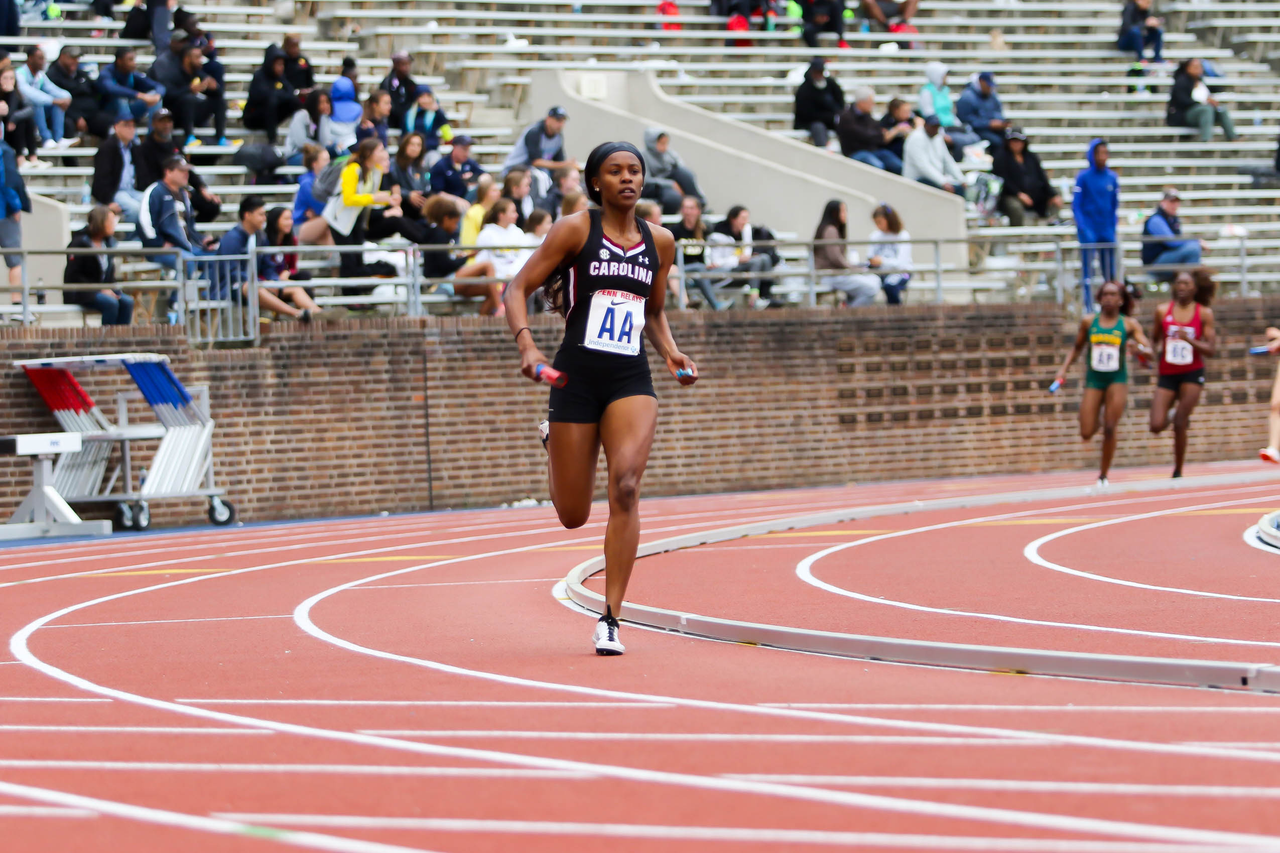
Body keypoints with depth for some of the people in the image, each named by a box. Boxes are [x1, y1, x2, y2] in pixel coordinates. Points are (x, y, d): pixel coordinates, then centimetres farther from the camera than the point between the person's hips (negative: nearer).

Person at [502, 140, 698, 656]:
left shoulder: (660, 242, 10)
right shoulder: (575, 230, -2)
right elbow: (518, 290, -2)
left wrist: (670, 352, 7)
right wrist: (526, 344, -19)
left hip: (631, 381, 2)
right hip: (577, 376, -2)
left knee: (625, 486, -22)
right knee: (573, 516, 6)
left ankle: (611, 618, -15)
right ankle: (553, 441, 44)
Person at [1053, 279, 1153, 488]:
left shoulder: (1129, 324, -1)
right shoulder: (1088, 322, 3)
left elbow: (1149, 351, -7)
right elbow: (1077, 348, 15)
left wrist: (1138, 347, -29)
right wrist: (1064, 369, 2)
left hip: (1117, 379, -1)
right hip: (1093, 379, 1)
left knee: (1110, 430, -10)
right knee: (1087, 434, -5)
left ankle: (1103, 475, 5)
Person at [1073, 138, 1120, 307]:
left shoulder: (1112, 177, 6)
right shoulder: (1083, 177, -5)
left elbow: (1115, 206, 13)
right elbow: (1076, 205, -4)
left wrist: (1113, 228, 5)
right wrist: (1083, 228, -13)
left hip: (1107, 231, 4)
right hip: (1088, 232, -4)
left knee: (1110, 273, 6)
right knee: (1088, 272, -5)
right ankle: (1089, 306, -2)